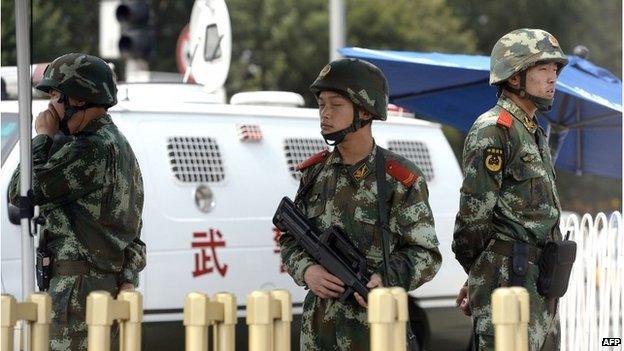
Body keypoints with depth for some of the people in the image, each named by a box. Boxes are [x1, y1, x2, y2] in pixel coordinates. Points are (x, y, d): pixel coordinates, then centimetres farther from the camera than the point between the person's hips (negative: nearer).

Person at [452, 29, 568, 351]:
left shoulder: (534, 132, 19)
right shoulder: (493, 131, -12)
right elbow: (473, 212, -15)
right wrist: (478, 275, -3)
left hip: (540, 285, 9)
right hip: (508, 279, -9)